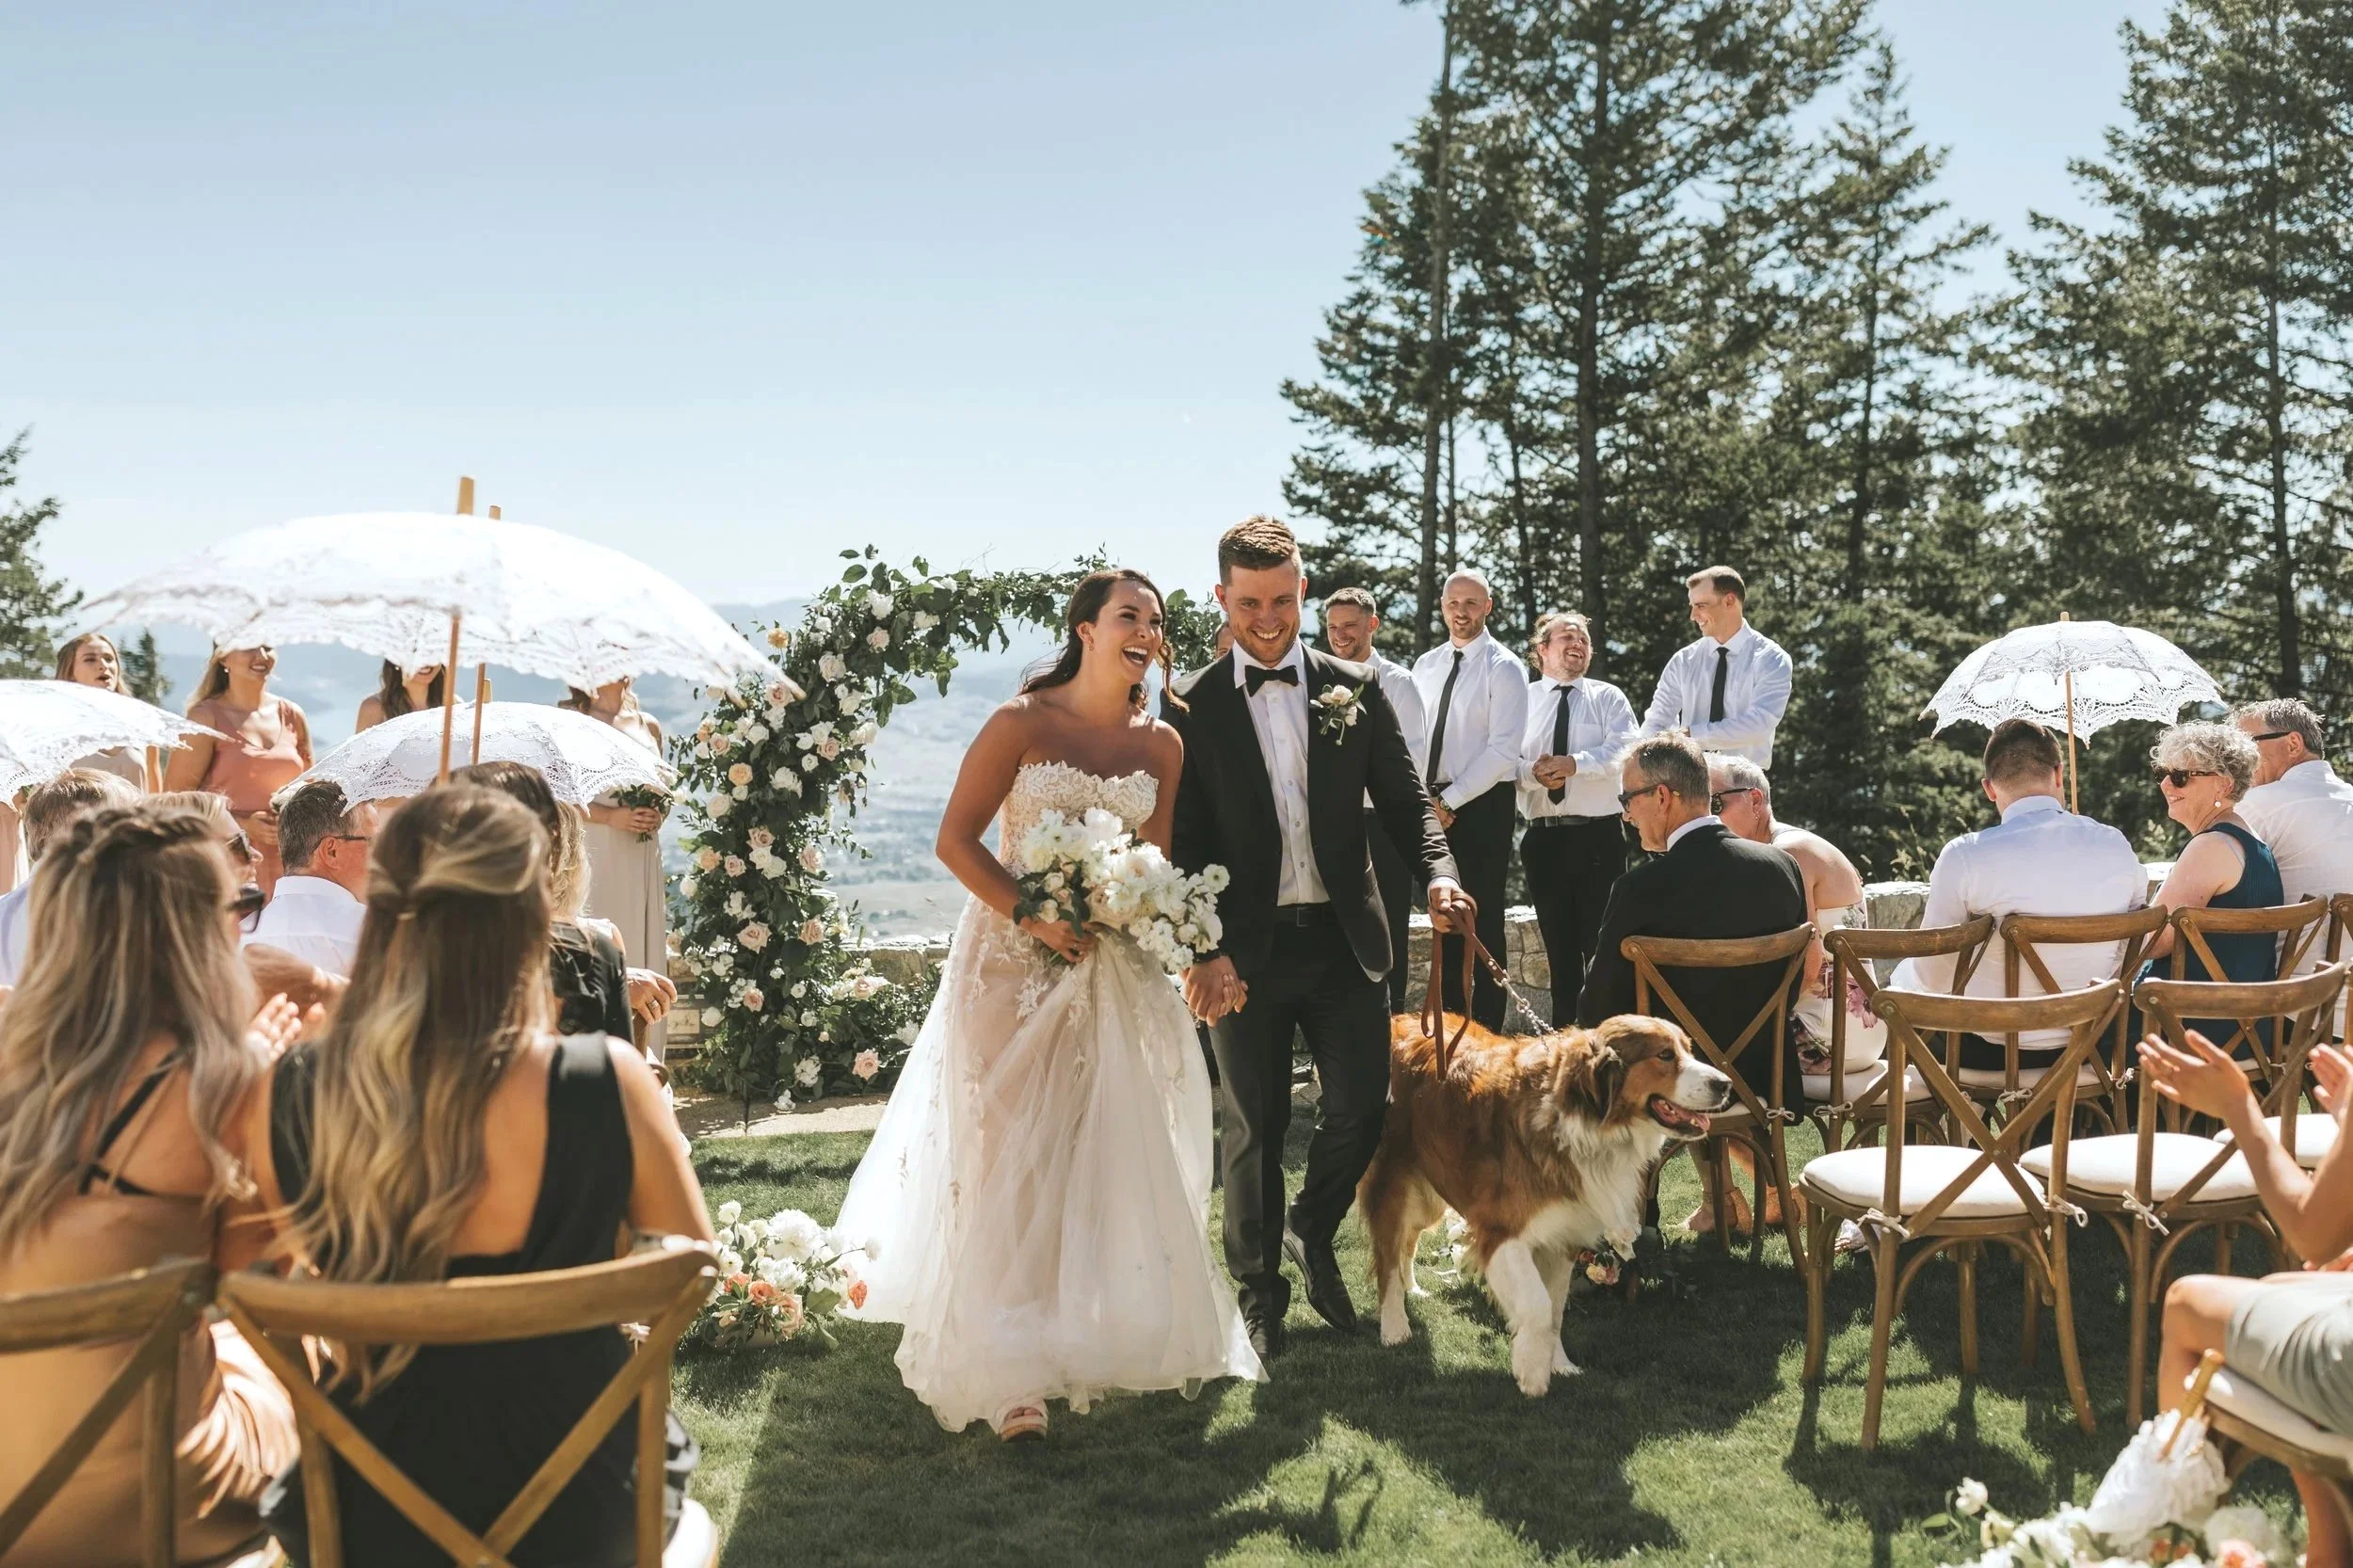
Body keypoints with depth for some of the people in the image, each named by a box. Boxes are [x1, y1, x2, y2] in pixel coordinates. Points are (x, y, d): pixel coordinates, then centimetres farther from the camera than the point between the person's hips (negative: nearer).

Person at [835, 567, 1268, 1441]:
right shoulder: (1022, 724, -8)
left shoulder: (1161, 745, 5)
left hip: (1113, 971, 4)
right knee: (1010, 1160, -2)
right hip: (1015, 965, -4)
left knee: (1110, 1159, 7)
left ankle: (1090, 1343, 27)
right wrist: (1031, 917, -19)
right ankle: (1010, 1377, 3)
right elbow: (955, 840, -8)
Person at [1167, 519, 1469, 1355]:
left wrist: (1438, 872, -13)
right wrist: (1205, 953, -12)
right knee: (1252, 1128, 7)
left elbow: (1405, 801, 7)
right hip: (1246, 948, -2)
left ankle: (1311, 1232, 31)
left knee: (1361, 1106, 1)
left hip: (1344, 939, 2)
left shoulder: (1355, 689, 5)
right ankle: (1259, 1292, 25)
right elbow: (1183, 842, -3)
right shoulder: (1192, 705, -1)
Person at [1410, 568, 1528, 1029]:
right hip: (1433, 805, 6)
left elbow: (1503, 749, -14)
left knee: (1483, 920, -2)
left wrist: (1450, 802, -16)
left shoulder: (1504, 668, -6)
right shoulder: (1425, 666, 12)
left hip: (1482, 805, -6)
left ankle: (1487, 1031, 4)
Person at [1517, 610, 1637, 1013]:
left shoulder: (1608, 698, 6)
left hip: (1599, 834, -2)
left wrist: (1576, 763, -23)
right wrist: (1532, 772, -21)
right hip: (1544, 838, 2)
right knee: (1560, 949, 9)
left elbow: (1625, 751, -10)